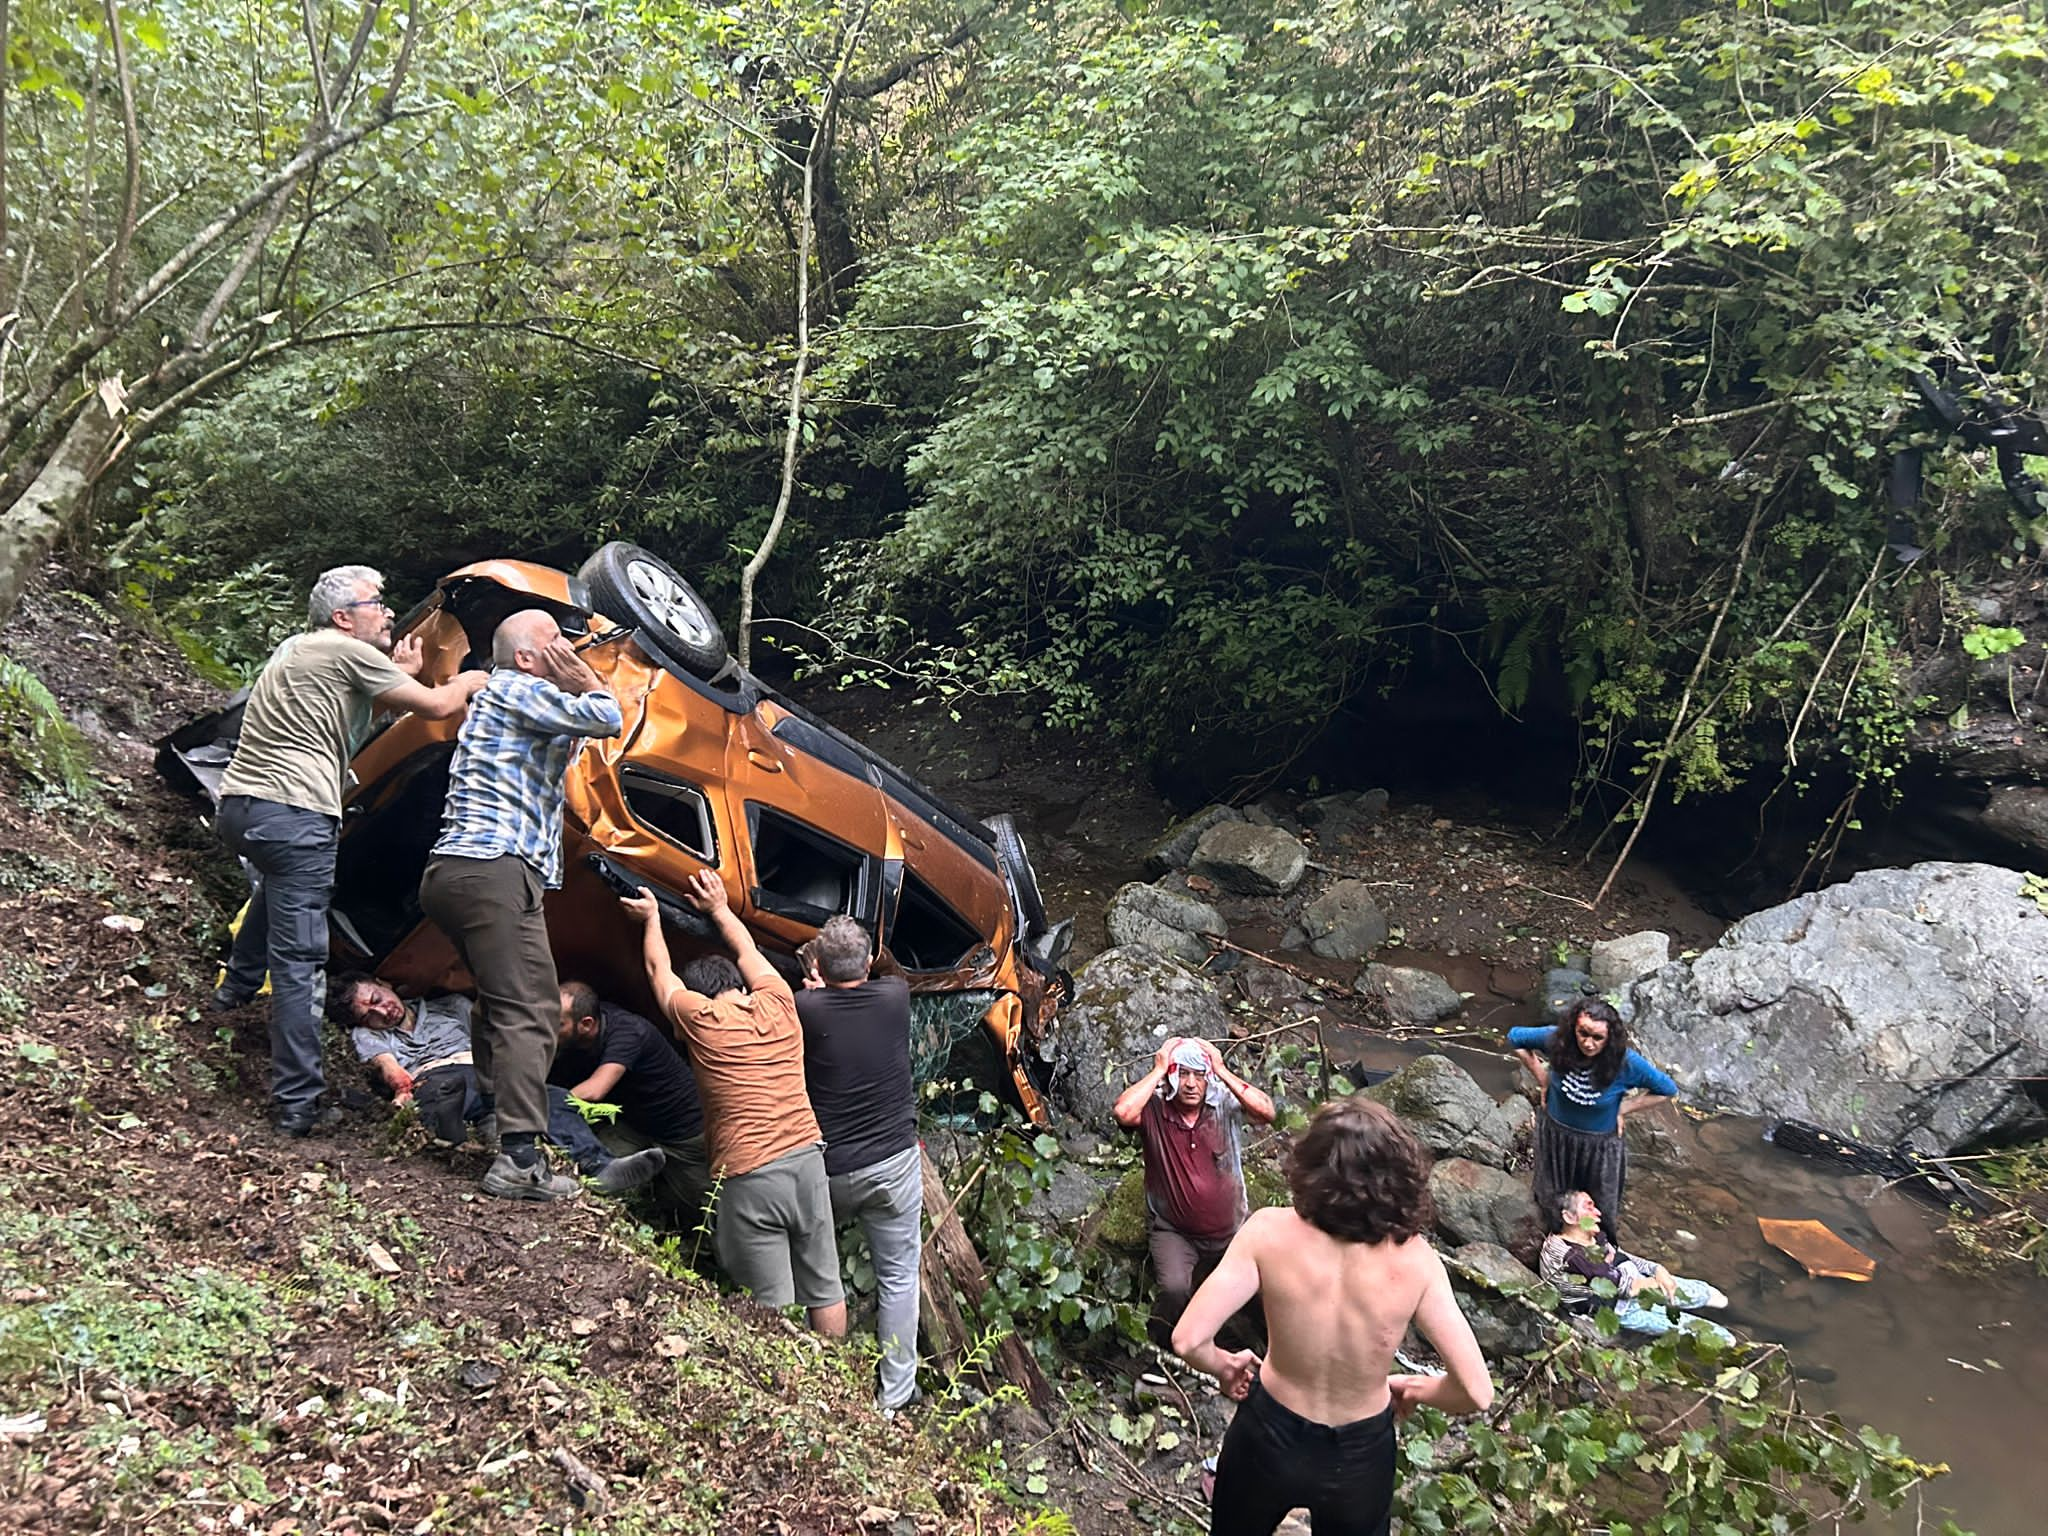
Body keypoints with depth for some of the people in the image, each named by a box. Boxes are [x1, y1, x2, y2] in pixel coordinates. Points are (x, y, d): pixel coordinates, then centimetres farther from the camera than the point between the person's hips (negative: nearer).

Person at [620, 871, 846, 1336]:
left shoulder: (699, 1018, -1)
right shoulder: (777, 1004, 8)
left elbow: (660, 971, 18)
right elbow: (748, 953, 29)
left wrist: (652, 918, 34)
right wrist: (719, 909, 43)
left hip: (748, 1175, -5)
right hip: (807, 1158, 5)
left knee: (771, 1306, 1)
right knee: (824, 1288, 15)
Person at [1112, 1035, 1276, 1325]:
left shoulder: (1223, 1102, -9)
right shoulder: (1153, 1108, -14)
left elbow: (1266, 1111, -26)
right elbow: (1123, 1113, -36)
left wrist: (1222, 1071, -26)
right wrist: (1157, 1071, -27)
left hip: (1231, 1229, 3)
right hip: (1173, 1232, -3)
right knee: (1174, 1289, -25)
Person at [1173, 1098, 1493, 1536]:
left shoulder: (1269, 1232, -28)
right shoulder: (1414, 1260, -25)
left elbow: (1188, 1341, -28)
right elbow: (1476, 1393, -21)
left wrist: (1224, 1366, -5)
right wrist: (1416, 1389, 1)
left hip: (1270, 1439, -1)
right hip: (1361, 1455, 1)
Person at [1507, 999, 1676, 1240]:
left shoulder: (1626, 1062, -30)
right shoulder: (1556, 1040, -27)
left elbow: (1667, 1090, -14)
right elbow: (1515, 1038, -7)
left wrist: (1624, 1109, -15)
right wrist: (1541, 1076, -9)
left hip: (1601, 1145, -2)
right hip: (1556, 1136, 2)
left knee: (1604, 1210, 20)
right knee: (1551, 1201, 26)